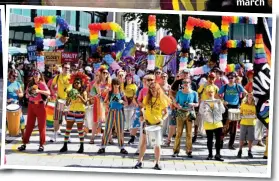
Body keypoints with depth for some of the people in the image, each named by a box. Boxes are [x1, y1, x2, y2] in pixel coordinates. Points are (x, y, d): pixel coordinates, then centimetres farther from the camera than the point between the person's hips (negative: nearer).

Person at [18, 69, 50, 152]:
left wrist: (39, 91, -33)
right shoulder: (30, 84, 10)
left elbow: (48, 93, -20)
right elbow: (27, 95, 17)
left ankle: (41, 145, 5)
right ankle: (24, 144, 9)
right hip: (31, 105, 4)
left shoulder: (42, 84, -5)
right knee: (29, 125, 6)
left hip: (40, 105, -4)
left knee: (41, 126, 0)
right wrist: (27, 94, -6)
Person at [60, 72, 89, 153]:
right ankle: (65, 146, 10)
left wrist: (80, 96, -28)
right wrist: (69, 98, -14)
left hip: (80, 112, -4)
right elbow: (67, 104, 4)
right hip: (71, 111, 4)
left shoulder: (83, 92, -2)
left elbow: (85, 102, -15)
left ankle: (82, 147, 7)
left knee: (80, 129, 1)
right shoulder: (71, 92, 5)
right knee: (68, 128, 4)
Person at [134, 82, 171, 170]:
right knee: (143, 142, 5)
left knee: (157, 144, 3)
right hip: (147, 123, 2)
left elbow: (166, 112, -1)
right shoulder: (147, 98, 2)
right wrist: (143, 116, -2)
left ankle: (157, 164, 12)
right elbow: (143, 108, 14)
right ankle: (139, 162, 13)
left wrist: (162, 119, -16)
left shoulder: (162, 99, -6)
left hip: (157, 124, -2)